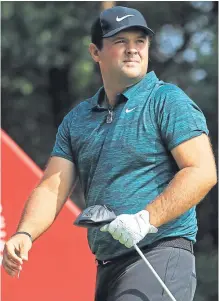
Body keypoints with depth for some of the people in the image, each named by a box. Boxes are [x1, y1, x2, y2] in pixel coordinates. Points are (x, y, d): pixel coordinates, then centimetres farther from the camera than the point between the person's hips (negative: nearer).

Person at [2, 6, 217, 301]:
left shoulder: (169, 102, -1)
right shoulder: (77, 119, 18)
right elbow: (52, 187, 11)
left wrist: (146, 220, -21)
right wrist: (24, 235, -9)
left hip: (160, 254, -7)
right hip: (106, 265, 7)